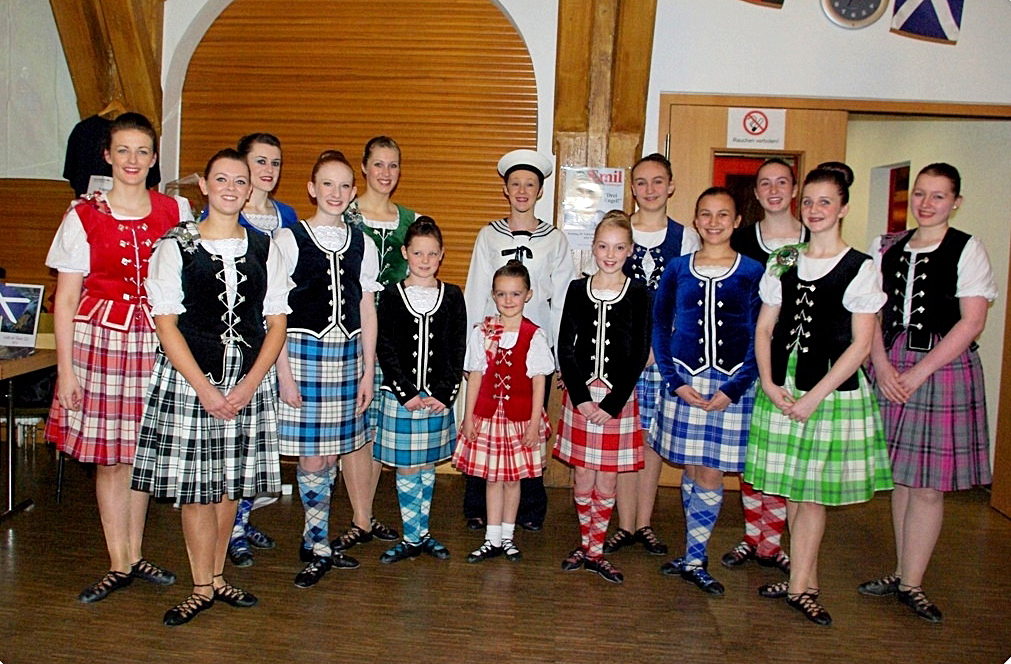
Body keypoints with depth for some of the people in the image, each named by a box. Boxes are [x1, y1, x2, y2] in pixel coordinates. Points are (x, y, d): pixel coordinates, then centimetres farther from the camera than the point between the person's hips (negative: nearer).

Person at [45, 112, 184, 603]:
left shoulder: (176, 212, 4)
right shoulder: (84, 217, 0)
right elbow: (66, 298, 1)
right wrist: (65, 367, -3)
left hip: (157, 339, 1)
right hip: (101, 336, -1)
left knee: (143, 452, 9)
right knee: (109, 456, 4)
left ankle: (135, 556, 24)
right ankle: (118, 566, 17)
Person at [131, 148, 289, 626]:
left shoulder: (263, 249, 7)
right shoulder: (176, 245, 0)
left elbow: (276, 324, 5)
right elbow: (166, 323, -4)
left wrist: (249, 384, -8)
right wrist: (205, 388, -11)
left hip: (250, 380, 3)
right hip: (188, 376, -2)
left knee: (231, 482, 9)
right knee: (195, 483, 1)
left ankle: (216, 576, 24)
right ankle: (203, 586, 15)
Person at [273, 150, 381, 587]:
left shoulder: (361, 244, 10)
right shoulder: (289, 239, -1)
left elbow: (367, 312, 11)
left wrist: (368, 371, 7)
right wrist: (284, 371, -9)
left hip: (347, 354, 4)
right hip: (303, 351, -3)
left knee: (331, 454, 8)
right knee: (312, 457, -3)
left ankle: (314, 543, 23)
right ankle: (320, 548, 12)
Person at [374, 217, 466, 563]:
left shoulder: (452, 297, 3)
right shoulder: (392, 296, -1)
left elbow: (458, 351, 2)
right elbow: (385, 351, -4)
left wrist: (444, 394, -8)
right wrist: (407, 394, -11)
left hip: (438, 398, 2)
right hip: (399, 396, -1)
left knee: (427, 467, 11)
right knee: (407, 469, 4)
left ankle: (421, 534, 24)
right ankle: (413, 538, 15)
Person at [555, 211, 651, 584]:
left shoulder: (638, 295, -1)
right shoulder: (578, 290, 3)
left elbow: (639, 354, -5)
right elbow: (565, 349, 1)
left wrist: (612, 403, -11)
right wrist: (580, 397, -9)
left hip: (618, 397, -1)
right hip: (580, 395, 1)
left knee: (607, 480, 5)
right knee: (583, 475, 7)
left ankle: (594, 551, 19)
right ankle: (587, 545, 24)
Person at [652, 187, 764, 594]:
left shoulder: (753, 272, 2)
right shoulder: (677, 270, 6)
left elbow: (760, 338, 0)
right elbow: (660, 328, 7)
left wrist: (735, 388, -10)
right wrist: (676, 382, -4)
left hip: (732, 385, -1)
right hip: (685, 380, 1)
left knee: (711, 475, 0)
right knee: (691, 472, 7)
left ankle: (694, 559, 15)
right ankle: (695, 554, 23)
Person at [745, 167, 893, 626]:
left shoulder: (860, 269, -4)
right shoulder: (783, 262, 8)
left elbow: (861, 343, -8)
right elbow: (764, 327, 9)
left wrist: (815, 396, -12)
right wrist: (769, 384, -5)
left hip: (832, 388, -4)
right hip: (781, 386, 4)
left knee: (812, 489, 2)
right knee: (791, 490, 10)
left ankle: (798, 586, 16)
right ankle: (806, 582, 24)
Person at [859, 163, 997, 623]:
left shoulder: (968, 251, -2)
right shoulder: (886, 249, 10)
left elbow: (971, 322, -8)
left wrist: (919, 373, -13)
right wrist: (882, 366, -7)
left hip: (943, 368, -3)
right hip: (891, 369, 4)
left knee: (927, 484, 0)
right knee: (900, 477, 10)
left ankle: (911, 583, 11)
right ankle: (903, 572, 22)